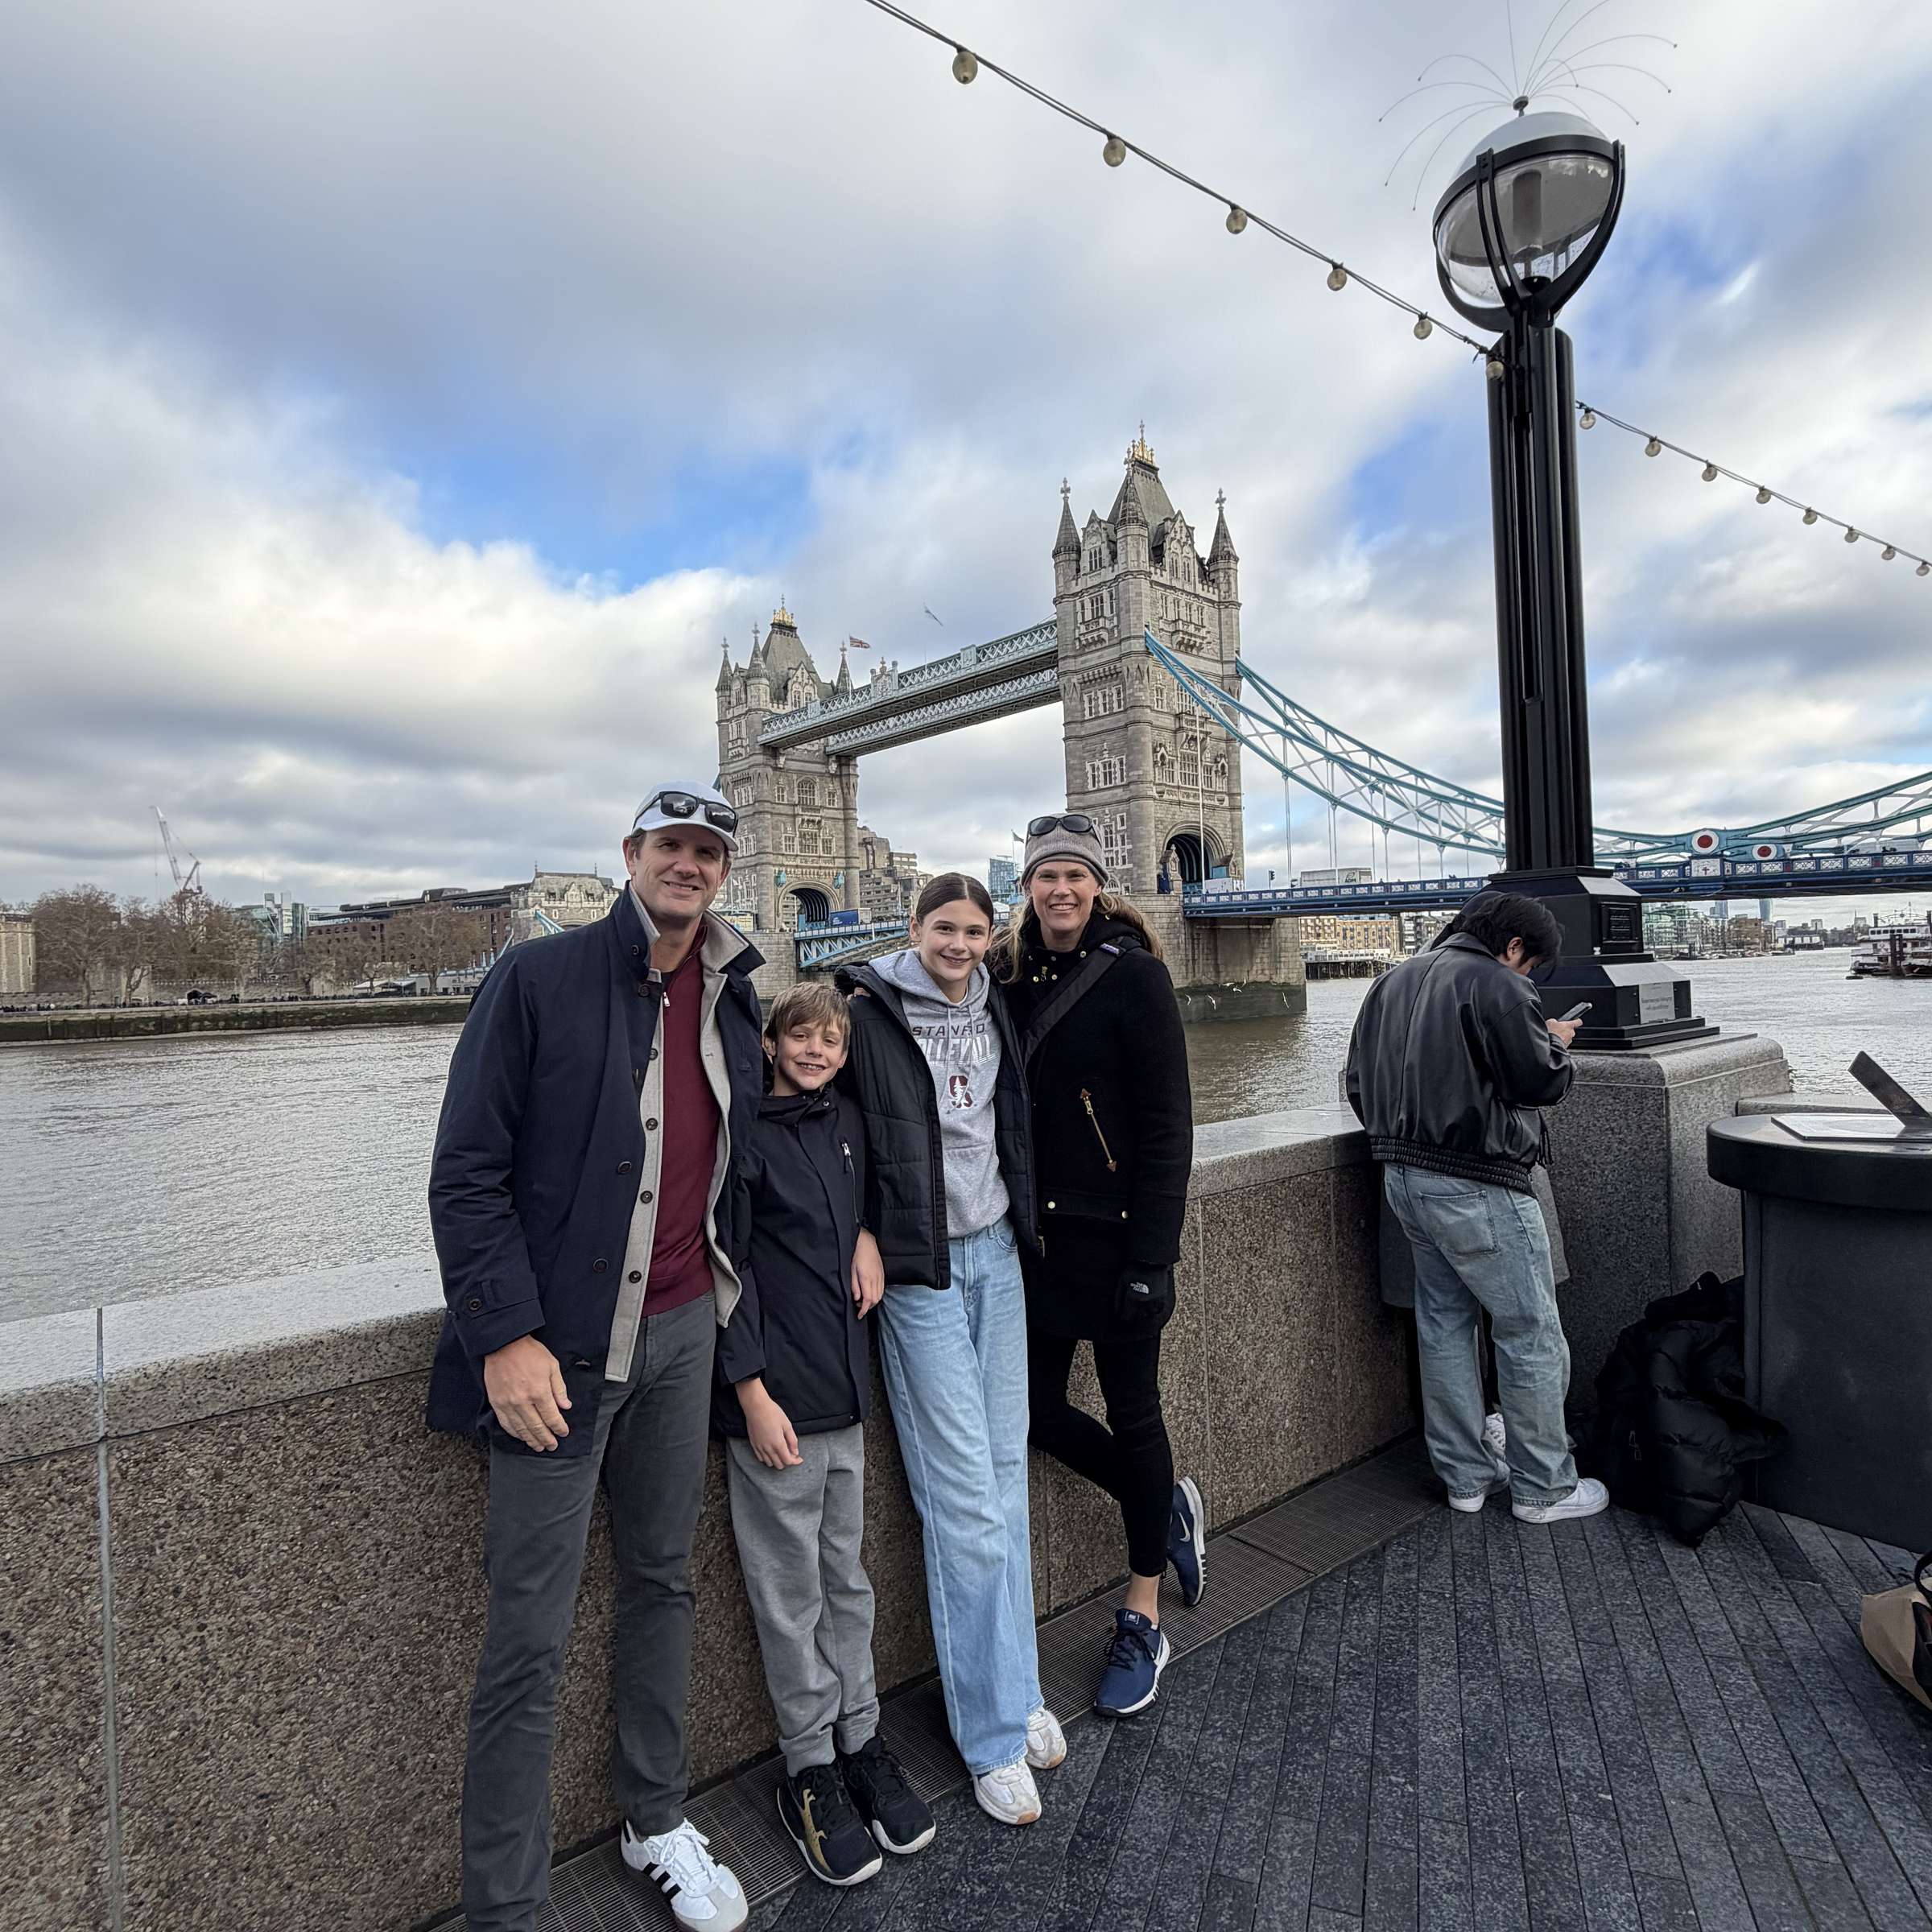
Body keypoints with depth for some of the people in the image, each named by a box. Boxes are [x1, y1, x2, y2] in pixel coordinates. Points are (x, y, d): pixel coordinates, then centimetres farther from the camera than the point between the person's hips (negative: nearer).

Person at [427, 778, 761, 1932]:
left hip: (684, 1331, 6)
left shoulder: (735, 1002, 6)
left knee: (664, 1583, 20)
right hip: (558, 1348, -5)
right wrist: (504, 1337, -17)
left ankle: (660, 1823, 41)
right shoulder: (540, 979, -9)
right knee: (533, 1638, 4)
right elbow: (467, 1174, -11)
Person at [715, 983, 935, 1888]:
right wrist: (753, 1391, -15)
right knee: (791, 1593, 8)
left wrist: (869, 1234, 3)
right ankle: (810, 1769, 26)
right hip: (774, 1398, -6)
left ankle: (860, 1742, 34)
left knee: (847, 1577, 18)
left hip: (845, 1388, 6)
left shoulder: (846, 1121, 7)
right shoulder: (741, 1133, -11)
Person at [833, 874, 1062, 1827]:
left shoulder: (995, 1010, 6)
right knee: (965, 1500, 0)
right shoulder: (867, 1014, -11)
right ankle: (994, 1734, 16)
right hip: (918, 1272, -5)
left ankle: (1018, 1691, 30)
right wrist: (859, 1237, -13)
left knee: (1008, 1475, 13)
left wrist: (1021, 1220, 12)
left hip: (996, 1255, 6)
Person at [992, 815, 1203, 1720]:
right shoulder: (1013, 977, 6)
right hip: (1038, 1233, 5)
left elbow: (1168, 1124, -12)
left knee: (1131, 1411, 9)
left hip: (1115, 1233, -5)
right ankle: (1165, 1504, 38)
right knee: (1036, 1409, 9)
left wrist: (1151, 1255, -15)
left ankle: (1142, 1622, 30)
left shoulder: (1133, 975, -9)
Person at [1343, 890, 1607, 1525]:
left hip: (1402, 1175, 8)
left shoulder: (1393, 981, 13)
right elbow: (1542, 1080, -13)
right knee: (1531, 1334, 6)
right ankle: (1543, 1488, 19)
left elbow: (1358, 1082, 15)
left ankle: (1465, 1475, 27)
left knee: (1443, 1324, 16)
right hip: (1475, 1185, -8)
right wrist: (1557, 1043, 7)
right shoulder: (1496, 985, -13)